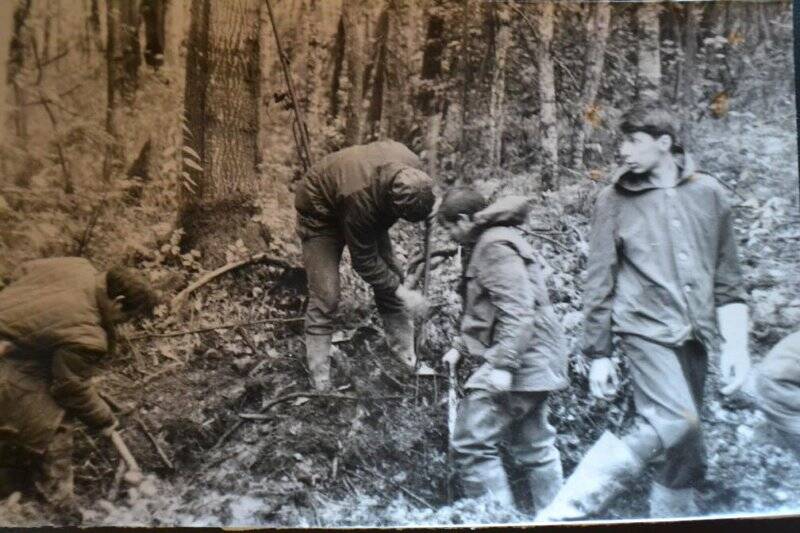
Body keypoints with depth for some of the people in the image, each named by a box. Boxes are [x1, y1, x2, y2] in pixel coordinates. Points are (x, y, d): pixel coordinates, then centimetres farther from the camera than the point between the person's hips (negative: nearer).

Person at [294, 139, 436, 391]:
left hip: (371, 209, 6)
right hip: (321, 212, -6)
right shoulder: (359, 198, -44)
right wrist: (400, 292, -24)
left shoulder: (412, 167, -28)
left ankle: (407, 355, 17)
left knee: (391, 274, 3)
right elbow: (364, 262, -30)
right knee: (325, 297, -13)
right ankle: (320, 383, -4)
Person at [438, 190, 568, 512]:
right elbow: (486, 312, 25)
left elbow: (517, 310, -23)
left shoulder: (495, 246, -13)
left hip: (518, 361, -11)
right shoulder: (491, 244, 19)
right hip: (534, 362, 11)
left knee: (471, 443, -8)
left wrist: (503, 365, -27)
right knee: (533, 446, 17)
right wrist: (460, 347, 20)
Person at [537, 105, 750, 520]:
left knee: (687, 453, 6)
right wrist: (598, 354, 0)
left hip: (694, 336, 4)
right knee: (676, 420, -23)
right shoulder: (615, 200, 1)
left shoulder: (709, 193, 8)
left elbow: (728, 279, 12)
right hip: (645, 327, -4)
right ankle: (566, 512, -19)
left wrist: (736, 344, 5)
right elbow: (599, 284, 2)